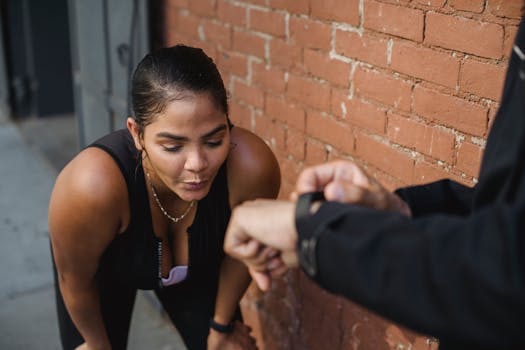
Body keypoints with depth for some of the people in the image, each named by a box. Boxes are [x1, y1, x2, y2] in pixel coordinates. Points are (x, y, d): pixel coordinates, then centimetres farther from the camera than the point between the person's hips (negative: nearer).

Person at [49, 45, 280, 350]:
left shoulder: (253, 167, -36)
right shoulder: (92, 186, -42)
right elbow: (75, 280, -21)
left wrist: (222, 325, 1)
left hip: (197, 266, 2)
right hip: (108, 268, -1)